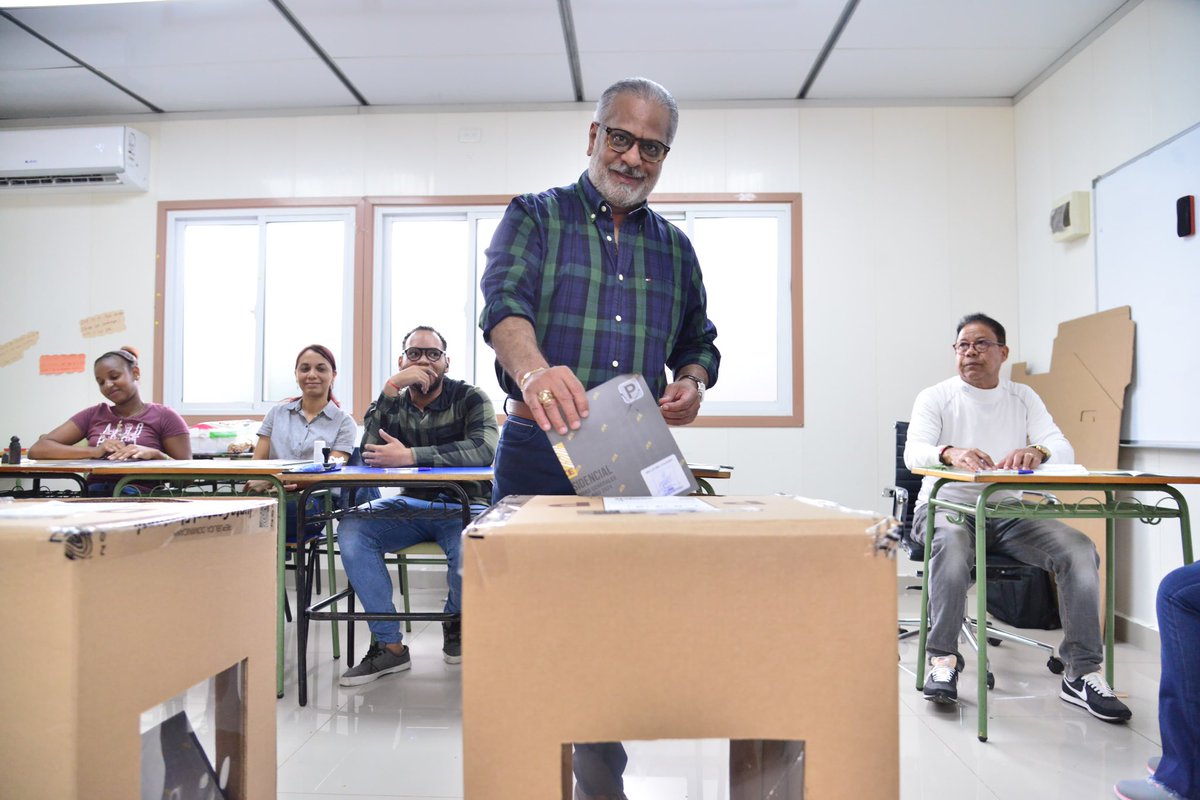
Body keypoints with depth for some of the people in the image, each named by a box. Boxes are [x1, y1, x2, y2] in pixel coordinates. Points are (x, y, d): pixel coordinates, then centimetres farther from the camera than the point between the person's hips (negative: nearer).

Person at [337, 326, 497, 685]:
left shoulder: (469, 398, -7)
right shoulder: (394, 403, 5)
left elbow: (484, 448, -27)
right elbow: (369, 455, -12)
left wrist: (409, 456, -33)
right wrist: (391, 388, -20)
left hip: (462, 507, -4)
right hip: (411, 506, 4)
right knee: (351, 530, -21)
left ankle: (456, 621, 1)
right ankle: (389, 645, -12)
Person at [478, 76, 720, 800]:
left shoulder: (674, 246, 16)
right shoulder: (535, 217, 3)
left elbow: (698, 341, 24)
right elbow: (504, 302, -17)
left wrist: (691, 381, -1)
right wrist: (533, 368, -39)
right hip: (539, 453, -3)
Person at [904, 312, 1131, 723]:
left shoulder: (1023, 398, 11)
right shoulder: (935, 397, 2)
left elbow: (1064, 450, -3)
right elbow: (913, 453, -15)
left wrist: (1037, 451, -29)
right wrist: (950, 453, -39)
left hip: (1009, 512, 3)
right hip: (947, 507, -3)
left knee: (1080, 550, -21)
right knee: (951, 544, -37)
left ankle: (1081, 675, -12)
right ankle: (943, 659, -24)